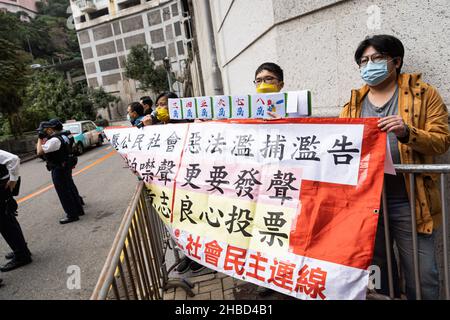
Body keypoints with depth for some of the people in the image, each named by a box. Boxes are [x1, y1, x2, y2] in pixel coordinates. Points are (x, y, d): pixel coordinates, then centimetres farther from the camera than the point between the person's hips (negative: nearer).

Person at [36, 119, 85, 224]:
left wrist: (40, 138, -12)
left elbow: (39, 151, -22)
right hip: (67, 167, 10)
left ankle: (72, 215, 3)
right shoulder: (63, 136, 8)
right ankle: (78, 209, 32)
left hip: (59, 169, -10)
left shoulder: (54, 140, -22)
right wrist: (45, 139, 9)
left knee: (63, 193, -2)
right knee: (70, 188, 20)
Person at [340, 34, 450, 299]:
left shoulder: (424, 93, 3)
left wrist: (407, 133, -22)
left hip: (409, 201, -2)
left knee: (422, 276, 6)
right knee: (375, 270, 17)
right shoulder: (354, 103, 11)